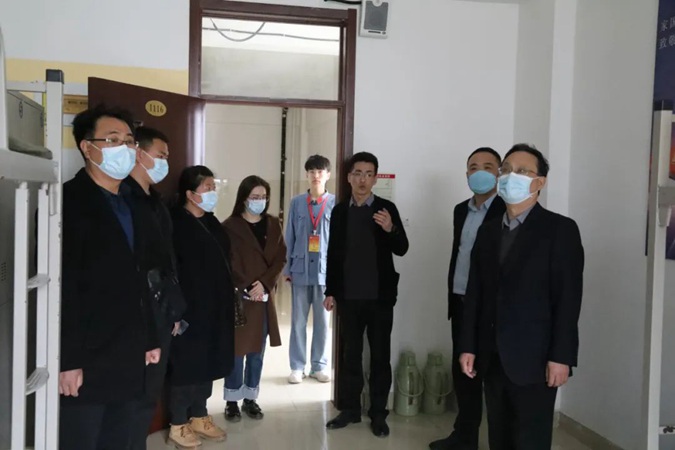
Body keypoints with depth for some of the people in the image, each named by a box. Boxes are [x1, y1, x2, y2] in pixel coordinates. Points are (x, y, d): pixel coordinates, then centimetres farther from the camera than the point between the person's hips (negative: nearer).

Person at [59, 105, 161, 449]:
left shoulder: (129, 204, 16)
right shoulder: (69, 201, -10)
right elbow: (62, 286, -17)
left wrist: (149, 339, 15)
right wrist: (67, 360, -20)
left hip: (125, 360, 8)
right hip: (86, 360, -7)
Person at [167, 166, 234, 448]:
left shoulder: (211, 222, 11)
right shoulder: (176, 224, -14)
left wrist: (227, 301, 14)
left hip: (215, 309, 8)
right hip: (190, 310, -8)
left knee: (209, 364, 15)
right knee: (186, 367, 3)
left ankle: (199, 417, 30)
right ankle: (178, 425, 18)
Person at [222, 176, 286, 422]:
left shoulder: (273, 224, 7)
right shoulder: (230, 226, -5)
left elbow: (280, 258, 2)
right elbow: (229, 265, -8)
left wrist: (264, 284, -11)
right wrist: (248, 288, -16)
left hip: (265, 296, 4)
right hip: (238, 296, -4)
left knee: (257, 351, 10)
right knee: (237, 349, 1)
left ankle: (250, 398, 21)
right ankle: (232, 401, 13)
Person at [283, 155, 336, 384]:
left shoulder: (336, 203, -1)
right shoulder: (297, 202, 4)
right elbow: (290, 237, 6)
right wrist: (287, 268, 3)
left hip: (326, 270, -1)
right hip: (301, 270, 1)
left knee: (322, 321, 9)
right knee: (298, 321, 6)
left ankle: (319, 366, 20)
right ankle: (297, 366, 16)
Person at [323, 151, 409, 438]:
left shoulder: (387, 209, -2)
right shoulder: (339, 211, 6)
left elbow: (402, 249, -7)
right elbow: (333, 254, 8)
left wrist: (391, 229, -27)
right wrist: (330, 291, 5)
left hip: (379, 296, -2)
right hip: (349, 296, 2)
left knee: (380, 356, 6)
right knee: (350, 355, 10)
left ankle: (378, 414, 15)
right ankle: (350, 409, 21)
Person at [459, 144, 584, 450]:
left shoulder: (560, 229, -5)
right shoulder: (488, 231, 12)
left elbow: (568, 297, -10)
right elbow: (475, 293, 10)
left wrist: (561, 356, -15)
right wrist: (468, 346, 6)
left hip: (533, 358, -5)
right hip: (492, 358, 5)